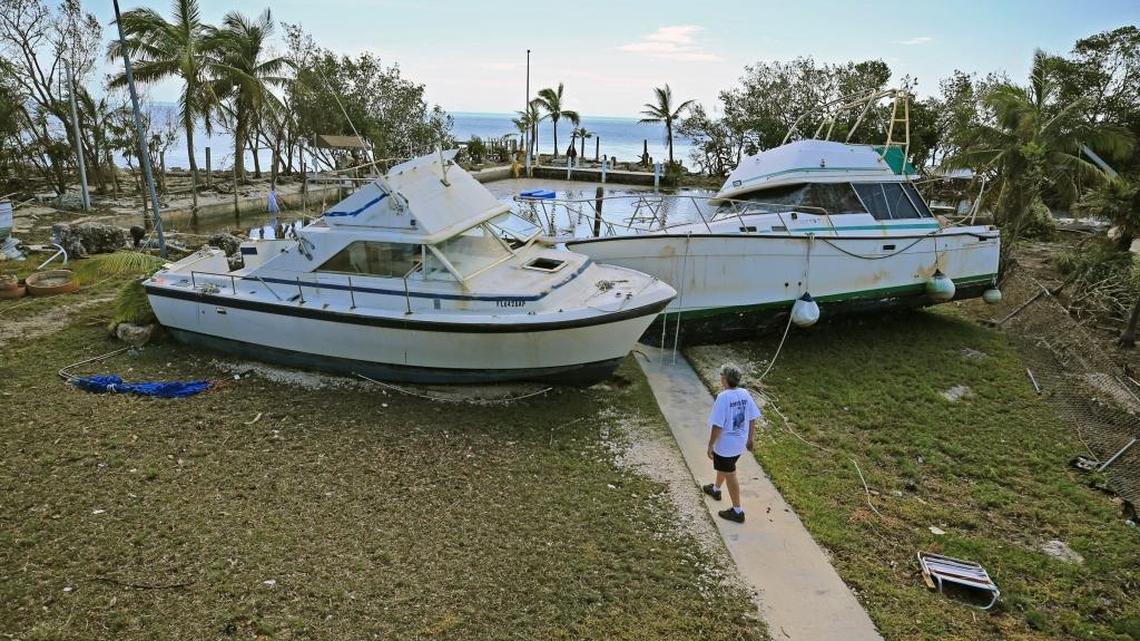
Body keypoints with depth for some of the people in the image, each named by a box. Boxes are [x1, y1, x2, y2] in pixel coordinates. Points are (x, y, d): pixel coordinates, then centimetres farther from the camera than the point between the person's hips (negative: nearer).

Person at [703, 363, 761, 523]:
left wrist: (710, 445, -13)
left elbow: (717, 426, -24)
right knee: (723, 467, 30)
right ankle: (716, 489, 54)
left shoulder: (723, 397, -26)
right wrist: (750, 439, 16)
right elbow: (752, 420, 3)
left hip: (725, 445, -7)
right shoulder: (745, 394, -5)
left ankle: (737, 511, 17)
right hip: (739, 443, 7)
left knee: (730, 476, 7)